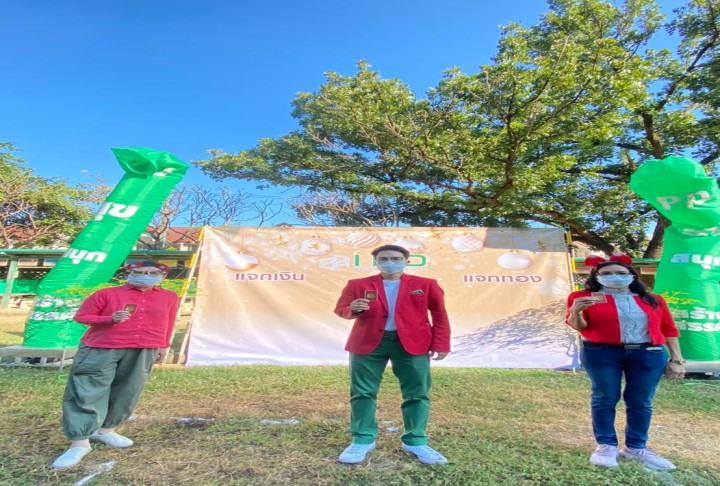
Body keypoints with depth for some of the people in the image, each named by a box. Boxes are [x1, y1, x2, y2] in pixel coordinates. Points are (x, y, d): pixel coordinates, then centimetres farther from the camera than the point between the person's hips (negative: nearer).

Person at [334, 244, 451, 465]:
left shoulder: (426, 285, 5)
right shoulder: (357, 285, 5)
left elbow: (440, 315, 6)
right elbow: (340, 309, 6)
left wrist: (441, 344, -1)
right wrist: (353, 309, -17)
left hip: (412, 343, 0)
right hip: (368, 342, 0)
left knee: (417, 393, 5)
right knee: (363, 392, 5)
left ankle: (415, 441, 22)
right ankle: (363, 440, 21)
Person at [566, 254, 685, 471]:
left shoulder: (653, 301, 11)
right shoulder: (584, 297, 0)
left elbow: (669, 329, 12)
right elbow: (578, 326, -7)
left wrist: (677, 360, 7)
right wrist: (576, 311, -28)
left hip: (648, 354, 3)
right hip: (601, 353, -3)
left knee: (641, 402, 7)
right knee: (605, 398, 1)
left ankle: (636, 447, 22)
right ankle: (606, 445, 14)